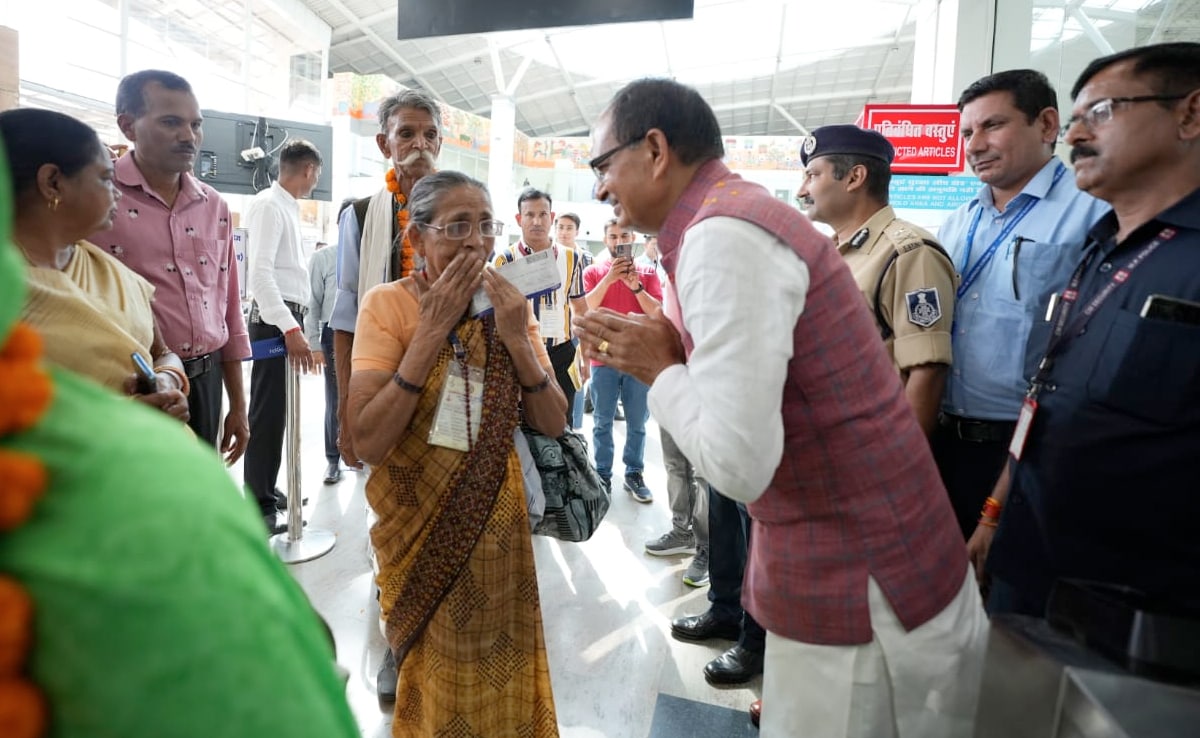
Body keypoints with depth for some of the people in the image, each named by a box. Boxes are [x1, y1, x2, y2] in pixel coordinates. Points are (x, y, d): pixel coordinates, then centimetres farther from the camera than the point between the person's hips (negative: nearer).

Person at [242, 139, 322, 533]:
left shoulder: (287, 206, 16)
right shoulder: (268, 205, -12)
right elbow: (260, 272, -23)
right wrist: (289, 327, -29)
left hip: (289, 316, 9)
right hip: (275, 319, -9)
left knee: (278, 411, 15)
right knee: (268, 414, -4)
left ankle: (267, 489, 26)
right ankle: (259, 506, 3)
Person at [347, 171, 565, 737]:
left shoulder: (508, 305, -2)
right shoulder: (387, 304, -13)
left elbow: (554, 424, -6)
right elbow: (368, 444, -23)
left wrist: (517, 339, -20)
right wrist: (431, 331, -27)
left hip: (497, 518, 3)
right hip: (419, 522, -3)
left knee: (498, 666, 15)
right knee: (434, 674, 12)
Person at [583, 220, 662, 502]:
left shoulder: (647, 273, 6)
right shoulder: (594, 271, 4)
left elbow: (659, 313, -4)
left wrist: (636, 286, -17)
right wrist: (609, 279, -18)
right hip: (604, 360, -1)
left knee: (637, 423, 6)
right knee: (602, 423, 4)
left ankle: (634, 474, 16)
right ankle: (602, 475, 13)